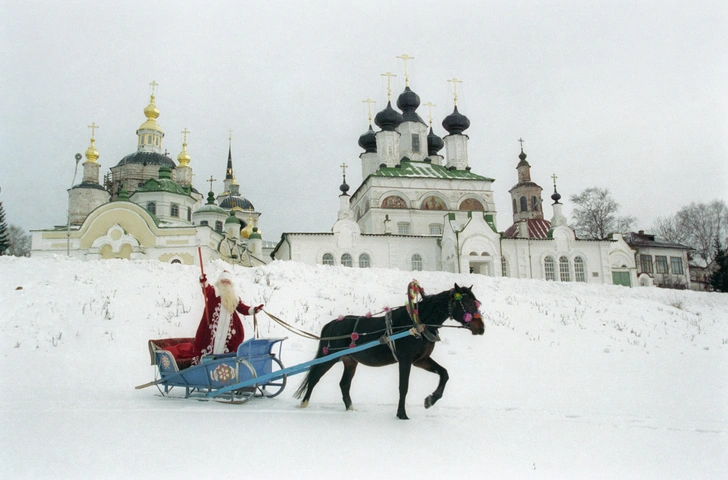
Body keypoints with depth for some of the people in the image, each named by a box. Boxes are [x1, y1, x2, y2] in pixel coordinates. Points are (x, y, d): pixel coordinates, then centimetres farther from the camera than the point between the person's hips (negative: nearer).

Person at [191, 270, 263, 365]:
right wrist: (204, 282, -41)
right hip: (213, 327, -5)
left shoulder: (234, 297, 18)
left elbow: (243, 308, 18)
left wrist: (254, 310, 2)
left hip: (227, 328, 5)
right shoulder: (214, 291, 3)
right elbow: (206, 289, -19)